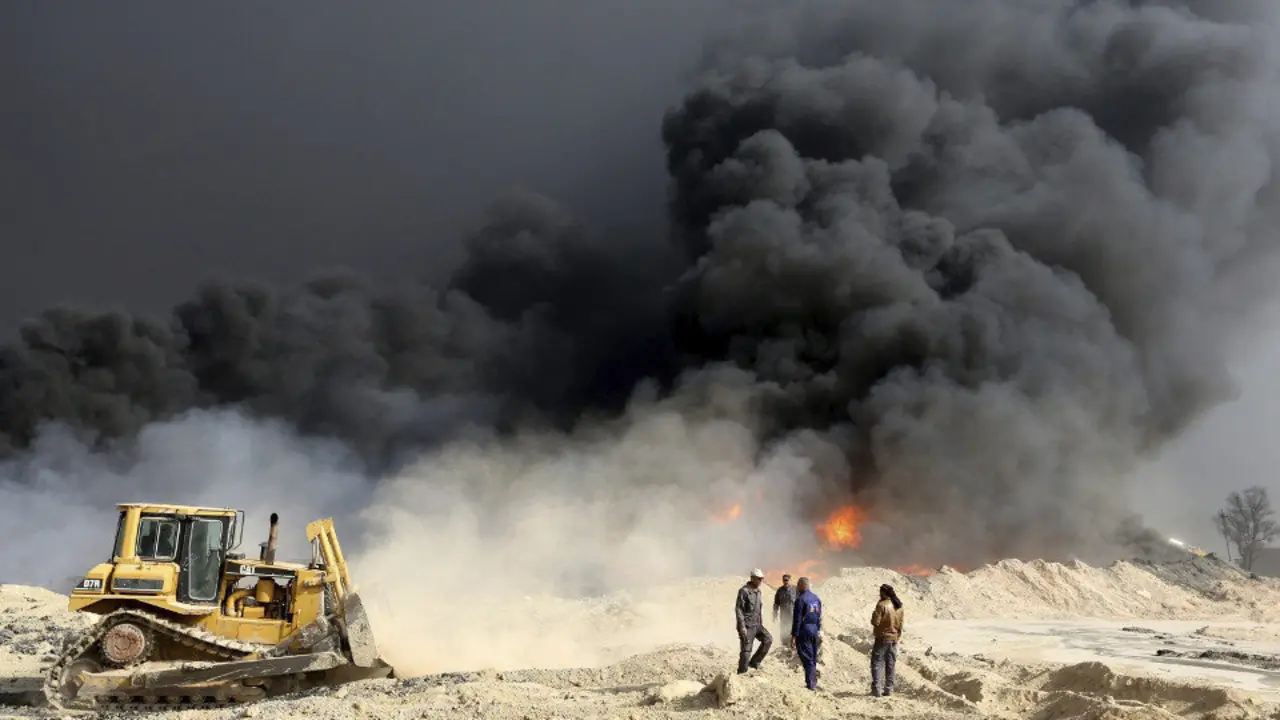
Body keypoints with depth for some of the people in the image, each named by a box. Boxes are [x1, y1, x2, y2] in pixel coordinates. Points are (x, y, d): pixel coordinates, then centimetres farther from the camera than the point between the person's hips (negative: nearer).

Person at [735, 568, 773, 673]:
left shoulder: (758, 591, 13)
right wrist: (742, 626, -20)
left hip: (756, 624, 8)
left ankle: (754, 662, 3)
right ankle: (742, 672, 5)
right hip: (747, 625, -8)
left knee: (768, 639, -6)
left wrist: (761, 623, 19)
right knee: (746, 650, -5)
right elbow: (738, 609, -16)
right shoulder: (744, 591, -13)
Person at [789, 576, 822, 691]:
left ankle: (811, 684, -6)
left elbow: (797, 619, -15)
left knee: (807, 659, -4)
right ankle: (813, 683, 20)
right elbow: (819, 617, 15)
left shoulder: (801, 599, -14)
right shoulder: (816, 598, 10)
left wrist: (794, 635, -12)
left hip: (804, 631, -7)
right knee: (813, 659, 15)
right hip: (815, 631, 7)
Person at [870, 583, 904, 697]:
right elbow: (900, 624, 12)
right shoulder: (898, 606, 7)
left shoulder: (882, 605, -15)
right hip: (894, 639, 6)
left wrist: (874, 614, 3)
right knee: (890, 664, 11)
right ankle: (889, 689, 13)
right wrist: (897, 638, 18)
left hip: (882, 637, -6)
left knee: (877, 663, -2)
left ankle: (877, 687, -10)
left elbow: (875, 622, -17)